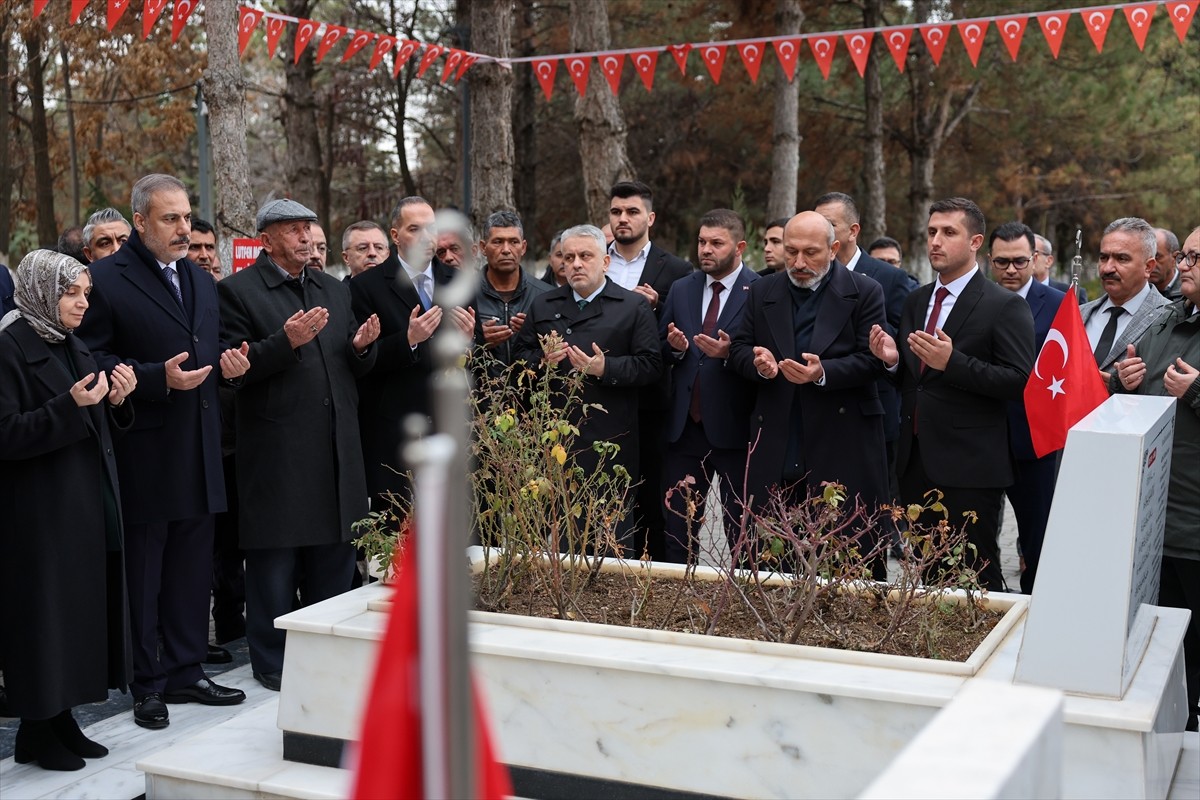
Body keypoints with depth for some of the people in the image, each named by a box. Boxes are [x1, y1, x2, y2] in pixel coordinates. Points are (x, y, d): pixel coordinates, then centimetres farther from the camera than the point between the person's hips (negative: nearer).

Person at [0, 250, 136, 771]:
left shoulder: (72, 347, 15)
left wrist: (116, 401, -2)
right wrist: (70, 406, -26)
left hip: (88, 507, 8)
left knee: (83, 607, 10)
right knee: (44, 613, -2)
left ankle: (61, 718, 21)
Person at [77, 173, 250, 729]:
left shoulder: (201, 281, 15)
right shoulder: (106, 280, -8)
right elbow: (93, 361, -11)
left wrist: (228, 364, 2)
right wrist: (159, 378, -21)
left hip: (198, 452, 7)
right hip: (144, 455, -6)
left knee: (192, 568, 13)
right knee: (142, 572, 4)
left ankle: (185, 672, 24)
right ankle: (147, 684, 15)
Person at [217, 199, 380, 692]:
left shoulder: (334, 291, 16)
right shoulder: (238, 291, -4)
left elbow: (355, 369, 17)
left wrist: (361, 346, -5)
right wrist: (287, 341, -24)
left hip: (337, 448, 6)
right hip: (276, 452, -6)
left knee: (334, 558, 12)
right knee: (274, 561, 4)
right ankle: (271, 661, 17)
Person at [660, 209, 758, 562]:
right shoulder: (681, 289, 11)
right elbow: (661, 353, 13)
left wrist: (730, 353, -25)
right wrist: (675, 347, -8)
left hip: (734, 429, -5)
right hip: (684, 427, 5)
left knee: (742, 535, 6)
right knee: (676, 531, 11)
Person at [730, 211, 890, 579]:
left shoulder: (864, 292, 1)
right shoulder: (763, 292, 13)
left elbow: (873, 359, -6)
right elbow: (739, 348, 11)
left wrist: (824, 373, -22)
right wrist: (758, 363, -12)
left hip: (843, 448, -3)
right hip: (776, 451, 3)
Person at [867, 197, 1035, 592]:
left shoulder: (1005, 307, -7)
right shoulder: (915, 301, 15)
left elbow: (1020, 381, -16)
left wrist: (952, 362, -24)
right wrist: (892, 359, -2)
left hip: (969, 468, -7)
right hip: (915, 463, 7)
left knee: (975, 576, -1)